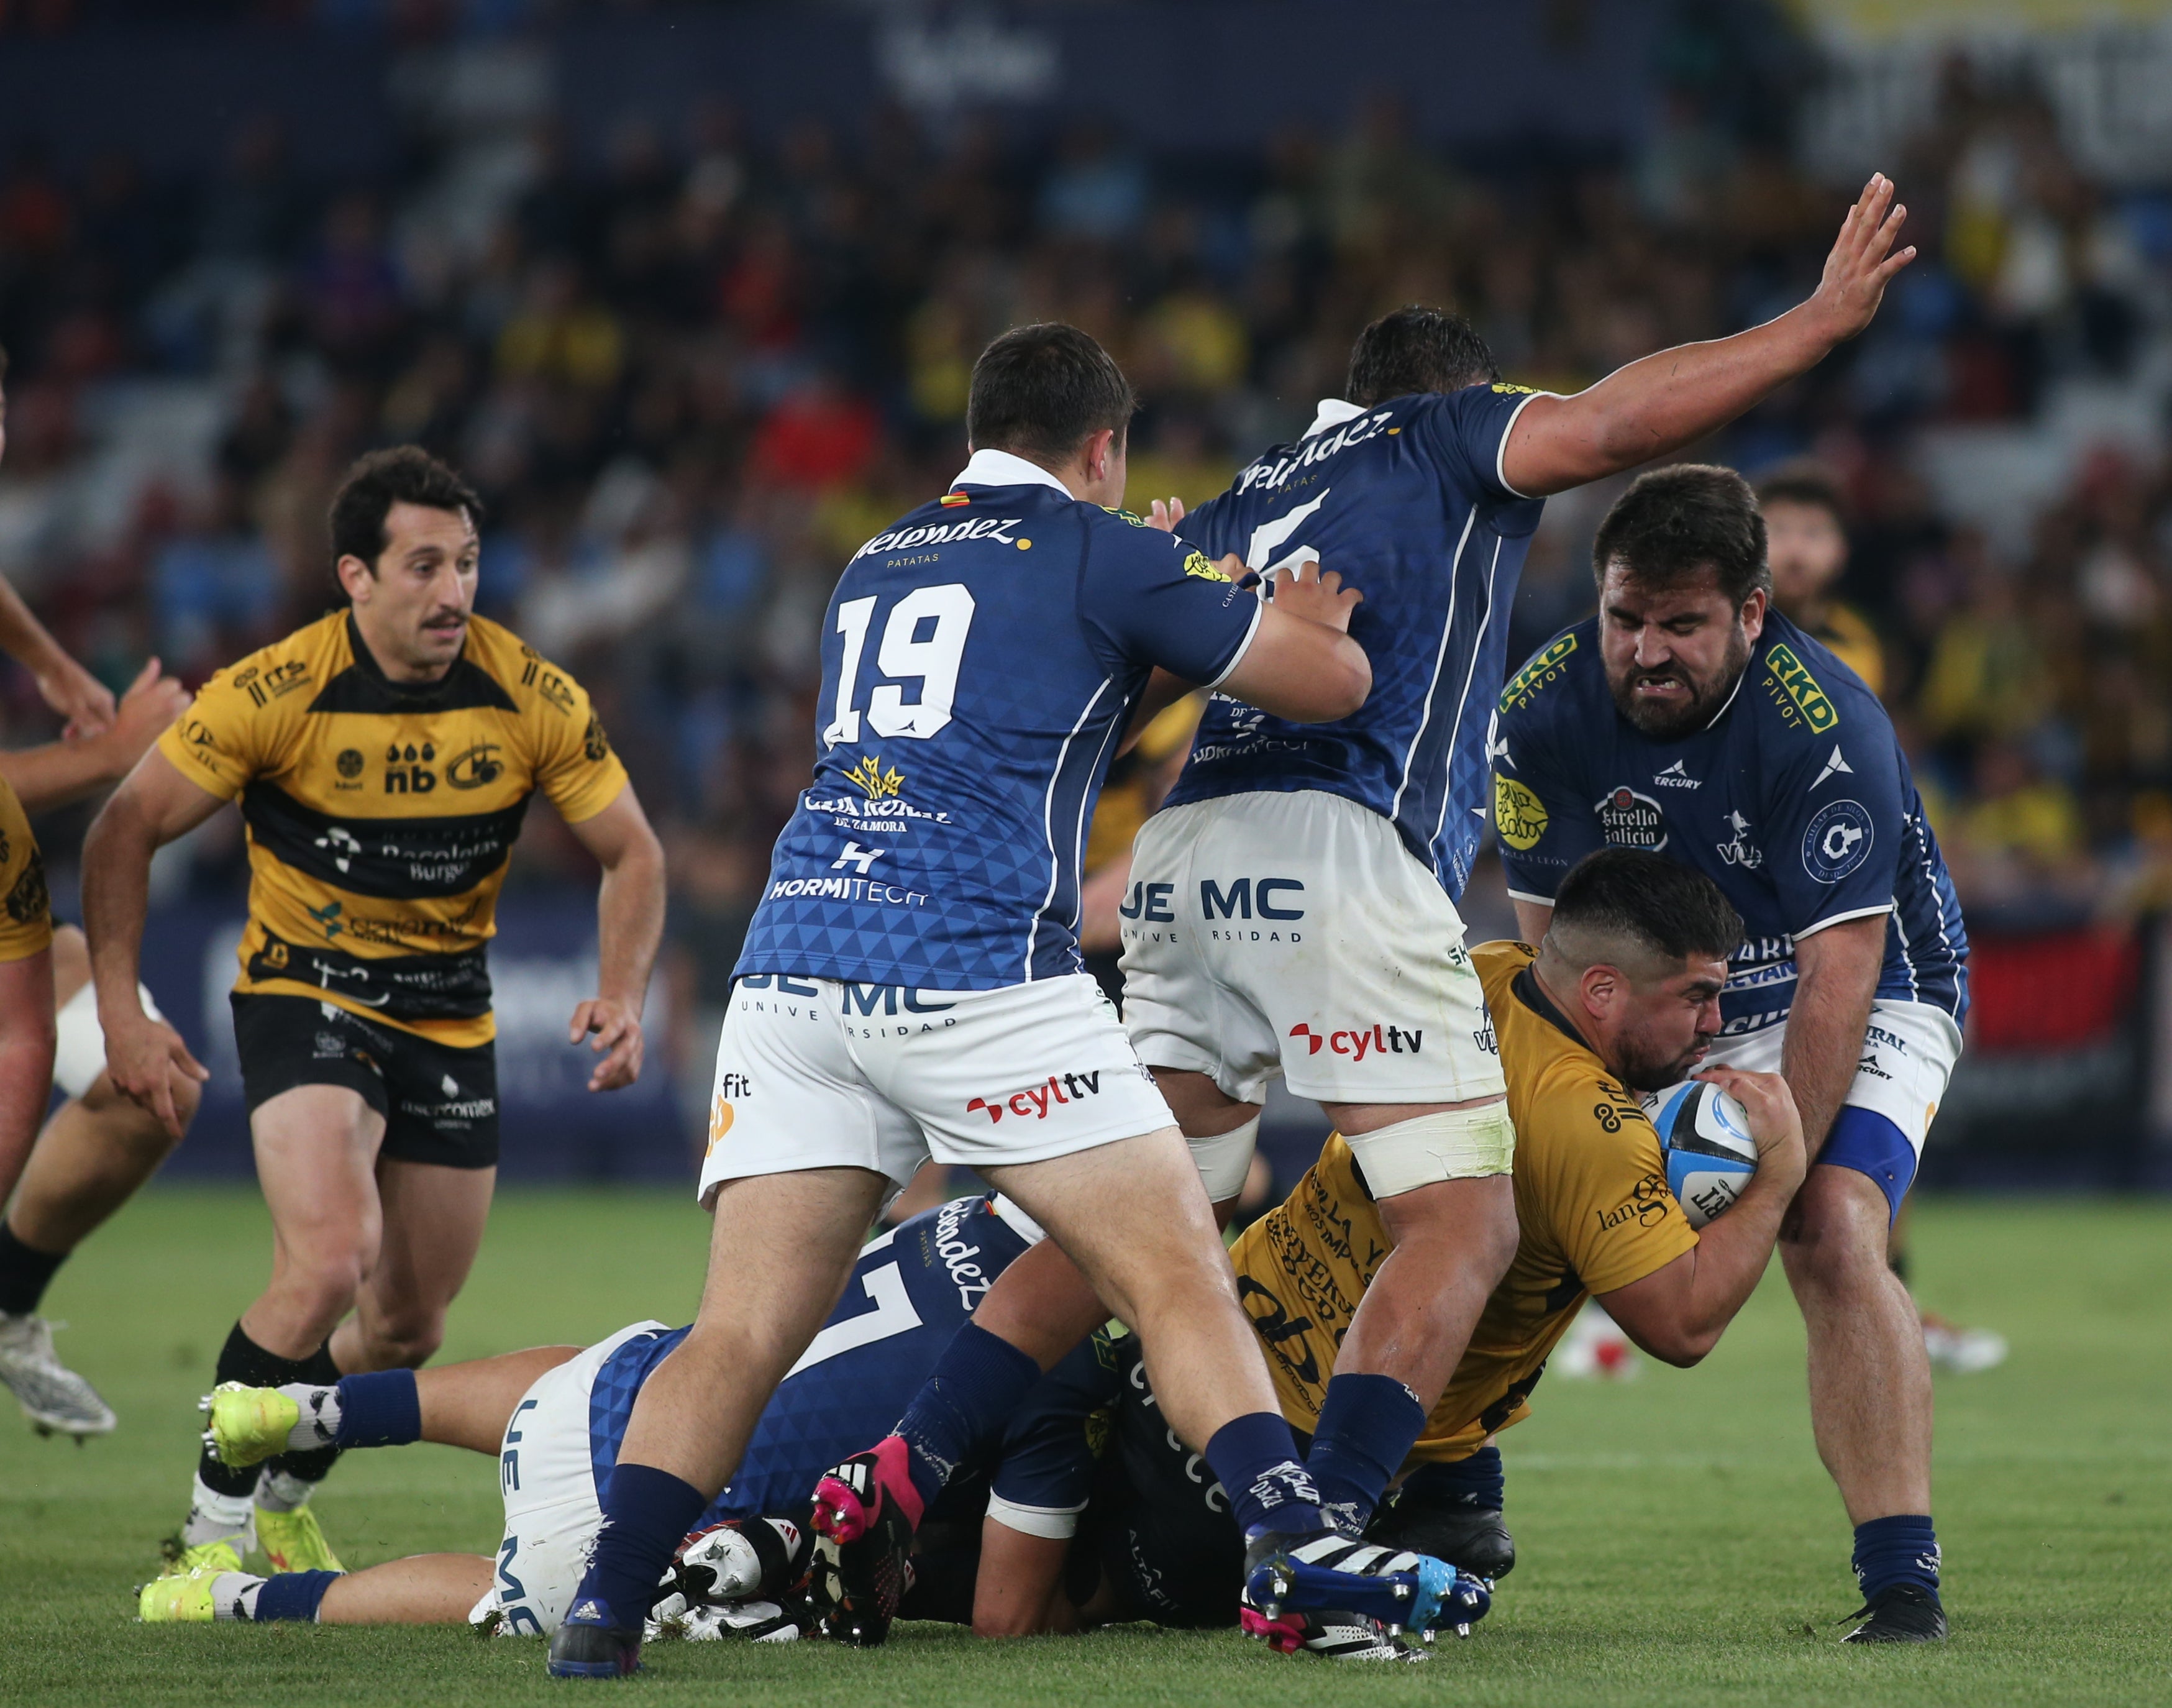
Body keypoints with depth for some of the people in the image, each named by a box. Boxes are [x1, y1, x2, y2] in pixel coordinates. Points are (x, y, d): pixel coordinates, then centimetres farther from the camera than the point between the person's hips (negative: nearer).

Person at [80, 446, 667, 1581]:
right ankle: (211, 1531, -11)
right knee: (328, 1262, -27)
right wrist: (120, 1013, -17)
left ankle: (283, 1503, 37)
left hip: (451, 1017, 4)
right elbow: (125, 832, -10)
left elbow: (631, 854, 1)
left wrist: (622, 997, -16)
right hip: (305, 996, -4)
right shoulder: (277, 693, -19)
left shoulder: (533, 699, -11)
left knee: (408, 1328, 8)